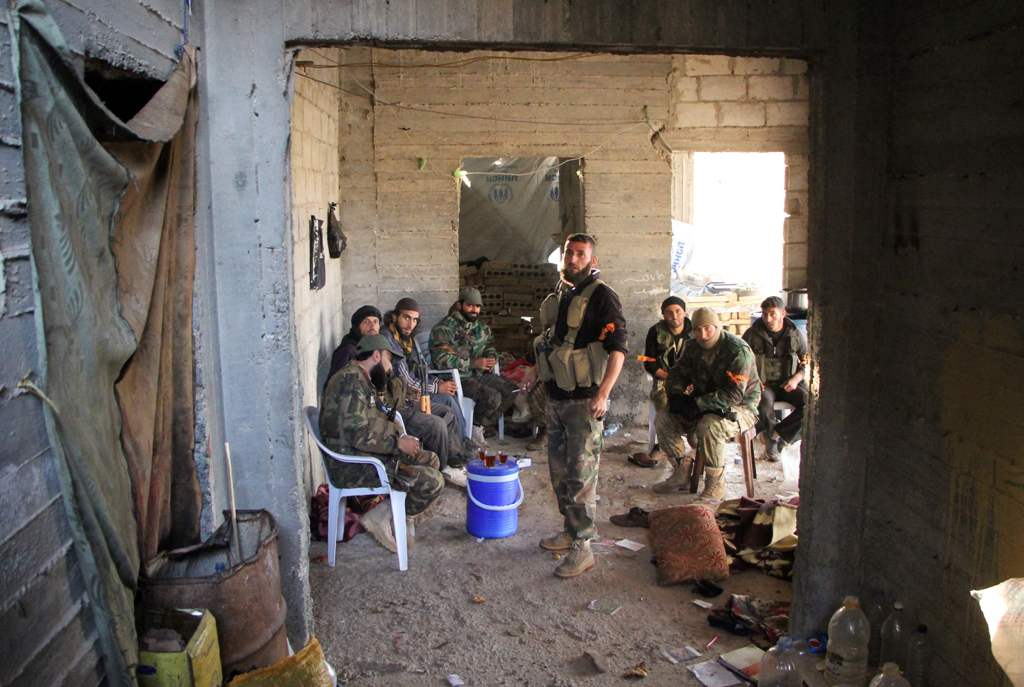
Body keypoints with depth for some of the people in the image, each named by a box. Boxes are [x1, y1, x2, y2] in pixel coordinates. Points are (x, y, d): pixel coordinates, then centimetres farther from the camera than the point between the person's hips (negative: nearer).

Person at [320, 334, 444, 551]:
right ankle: (381, 517, -3)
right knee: (432, 481, -17)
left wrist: (401, 436, 4)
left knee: (430, 459, 14)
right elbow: (356, 434, -27)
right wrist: (397, 443, -17)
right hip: (353, 466, -11)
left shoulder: (360, 378, 15)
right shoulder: (351, 379, -19)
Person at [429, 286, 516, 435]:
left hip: (480, 374, 8)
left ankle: (486, 423, 11)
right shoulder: (444, 329, -12)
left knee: (511, 391, -7)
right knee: (493, 397, -25)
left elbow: (490, 347, 23)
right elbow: (441, 360, -20)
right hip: (457, 378, -8)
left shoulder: (482, 327, 12)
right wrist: (473, 363, -23)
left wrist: (491, 358, -4)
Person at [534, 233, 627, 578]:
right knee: (559, 469, 16)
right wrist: (535, 372, 22)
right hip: (556, 397, 8)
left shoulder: (601, 296, -11)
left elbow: (618, 349, -18)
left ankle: (582, 547, 1)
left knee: (581, 474, -6)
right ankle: (570, 530, 31)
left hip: (584, 400, -8)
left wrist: (603, 394, -24)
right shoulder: (559, 296, 13)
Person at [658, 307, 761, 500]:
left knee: (708, 426, -36)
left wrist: (697, 404, -30)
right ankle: (682, 471, 4)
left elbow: (734, 395, -28)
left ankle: (716, 484, -19)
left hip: (740, 407, -7)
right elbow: (675, 373, 10)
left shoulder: (738, 351, -21)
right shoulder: (694, 348, 2)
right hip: (705, 406, 7)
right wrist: (679, 390, -13)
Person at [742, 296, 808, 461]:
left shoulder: (795, 334, 1)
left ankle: (773, 432, -10)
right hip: (763, 384, -2)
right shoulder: (752, 334, -4)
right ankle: (772, 438, -7)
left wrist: (796, 379, -7)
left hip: (788, 384, 2)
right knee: (765, 402, -37)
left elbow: (808, 362, 11)